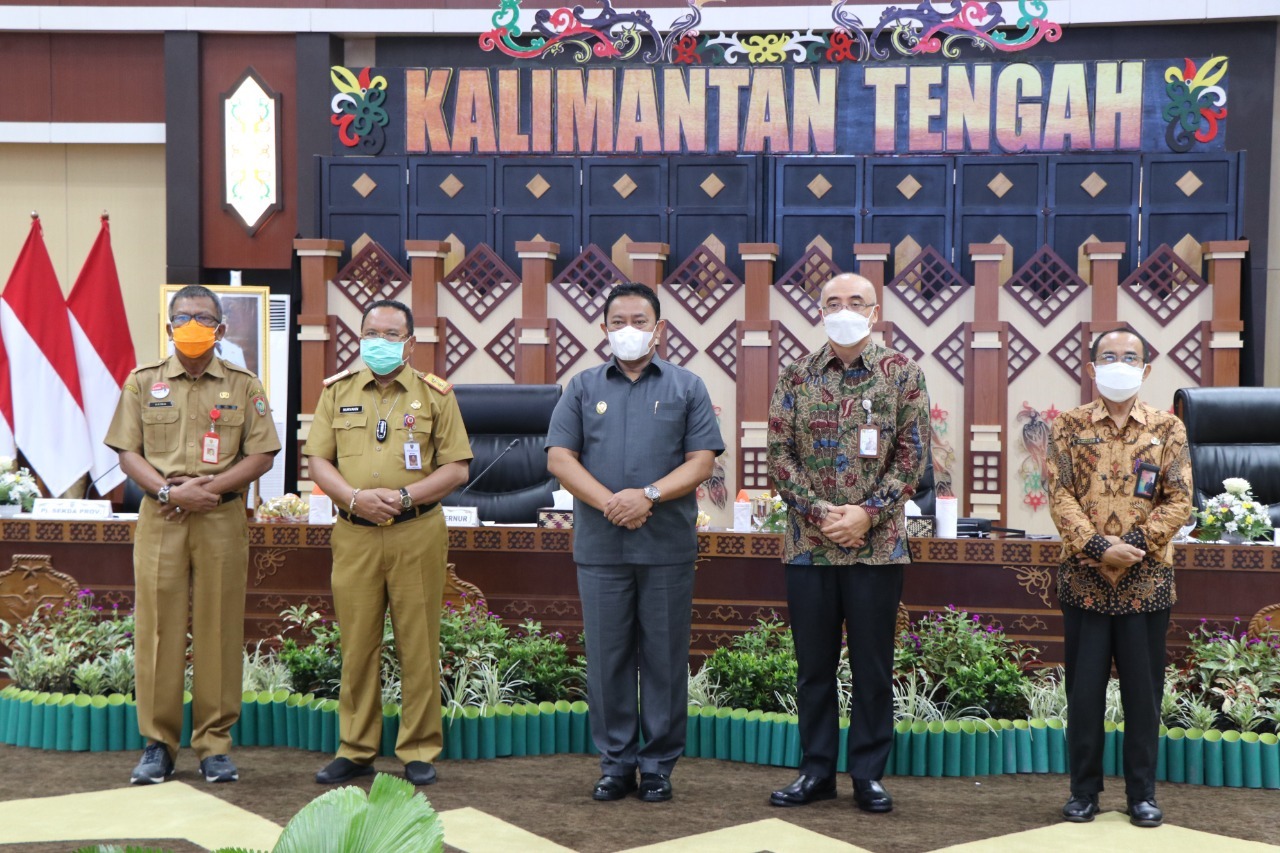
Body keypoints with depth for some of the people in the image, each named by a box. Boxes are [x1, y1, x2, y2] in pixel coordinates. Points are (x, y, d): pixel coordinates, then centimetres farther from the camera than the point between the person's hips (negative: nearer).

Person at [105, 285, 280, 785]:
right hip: (159, 518, 1)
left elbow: (261, 456, 2)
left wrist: (209, 486, -11)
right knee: (157, 628, 0)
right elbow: (128, 454, 5)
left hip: (224, 520, 0)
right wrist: (170, 490, -12)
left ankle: (215, 743, 9)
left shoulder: (243, 386, 8)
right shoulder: (143, 382, 10)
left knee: (219, 630, 0)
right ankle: (158, 743, 9)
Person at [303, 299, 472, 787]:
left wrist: (406, 496, -12)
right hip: (353, 534, 2)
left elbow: (457, 468, 2)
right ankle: (355, 750, 14)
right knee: (357, 645, 5)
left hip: (417, 532, -2)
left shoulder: (435, 395, 6)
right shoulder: (338, 392, 12)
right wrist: (355, 497, -10)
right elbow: (318, 460, 8)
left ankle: (420, 751, 10)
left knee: (418, 645, 1)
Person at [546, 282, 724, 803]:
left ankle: (659, 764, 13)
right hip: (600, 545, 1)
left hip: (668, 546, -1)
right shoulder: (583, 387, 10)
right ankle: (616, 761, 15)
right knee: (607, 656, 5)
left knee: (665, 657, 3)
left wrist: (648, 495, -15)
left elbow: (702, 461, 0)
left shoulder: (686, 387, 7)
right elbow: (559, 457, 2)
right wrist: (609, 502, -12)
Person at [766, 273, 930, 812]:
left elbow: (912, 454, -3)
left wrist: (868, 513, -13)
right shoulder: (796, 375, 5)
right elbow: (779, 453, 1)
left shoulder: (902, 373, 2)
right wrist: (819, 512, -11)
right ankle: (816, 771, 20)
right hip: (808, 543, 2)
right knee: (814, 665, 9)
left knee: (873, 667, 6)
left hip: (878, 544, -1)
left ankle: (869, 773, 17)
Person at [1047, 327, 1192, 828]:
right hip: (1084, 578, 0)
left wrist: (1134, 543, -16)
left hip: (1147, 580, 0)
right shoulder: (1070, 426, 3)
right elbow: (1060, 495, -5)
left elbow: (1179, 501, -3)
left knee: (1144, 691, 7)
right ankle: (1084, 790, 17)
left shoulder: (1167, 428, 4)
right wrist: (1097, 547, -18)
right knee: (1084, 689, 6)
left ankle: (1143, 793, 19)